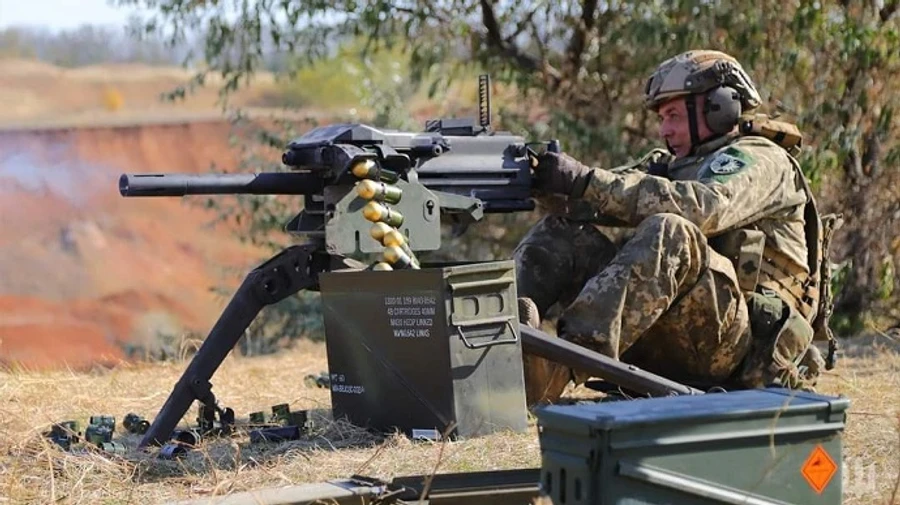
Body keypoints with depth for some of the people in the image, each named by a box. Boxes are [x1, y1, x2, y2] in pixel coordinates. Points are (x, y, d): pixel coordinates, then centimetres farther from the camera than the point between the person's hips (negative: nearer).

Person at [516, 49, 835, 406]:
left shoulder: (760, 161, 4)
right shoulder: (671, 163, 28)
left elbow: (703, 208, -18)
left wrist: (587, 181, -22)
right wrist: (548, 181, -8)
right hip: (663, 346, 7)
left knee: (669, 232, -33)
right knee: (562, 230, -2)